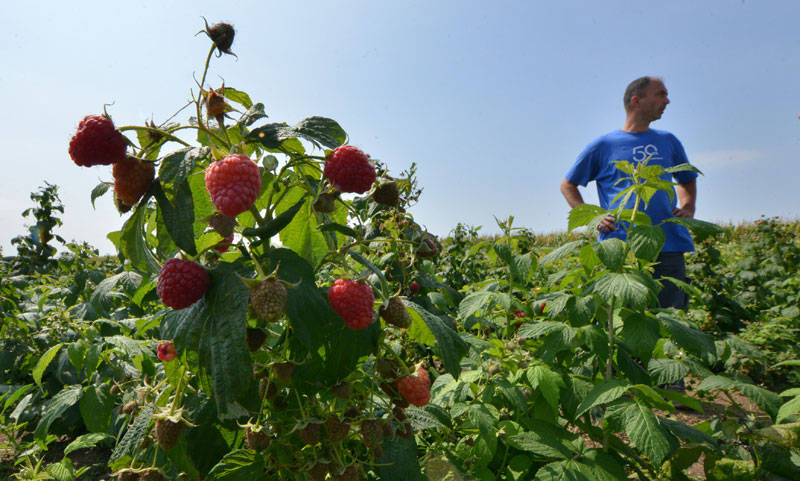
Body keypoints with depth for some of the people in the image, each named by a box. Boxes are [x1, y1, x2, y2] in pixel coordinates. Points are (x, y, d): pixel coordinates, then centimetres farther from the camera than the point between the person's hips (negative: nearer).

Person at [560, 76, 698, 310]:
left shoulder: (668, 141, 17)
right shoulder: (603, 145, 5)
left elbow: (688, 180, 32)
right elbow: (567, 185, 11)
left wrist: (688, 207, 10)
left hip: (668, 248, 4)